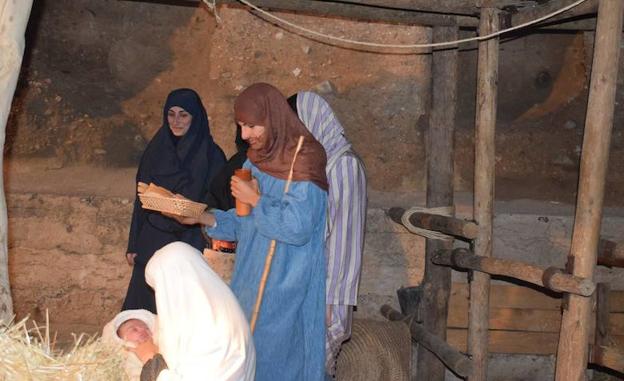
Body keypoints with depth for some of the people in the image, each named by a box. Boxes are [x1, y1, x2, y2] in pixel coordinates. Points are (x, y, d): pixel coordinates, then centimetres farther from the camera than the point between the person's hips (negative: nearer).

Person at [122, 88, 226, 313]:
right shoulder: (156, 150, 7)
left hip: (191, 243, -4)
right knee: (144, 307, 6)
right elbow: (141, 199, 10)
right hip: (152, 241, 4)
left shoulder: (211, 155, -5)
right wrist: (133, 245, 8)